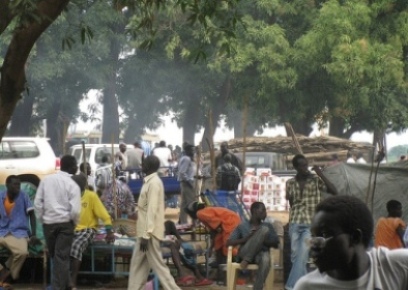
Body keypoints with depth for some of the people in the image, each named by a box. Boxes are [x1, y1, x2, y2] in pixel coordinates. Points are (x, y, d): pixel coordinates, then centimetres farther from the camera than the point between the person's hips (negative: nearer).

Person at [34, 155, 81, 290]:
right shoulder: (73, 185, -7)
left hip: (48, 223, 3)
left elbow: (37, 202, 2)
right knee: (62, 257, -1)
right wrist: (74, 223, 6)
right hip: (65, 223, -3)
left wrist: (42, 219, 12)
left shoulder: (46, 179, 4)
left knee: (54, 256, 16)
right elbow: (75, 210, -13)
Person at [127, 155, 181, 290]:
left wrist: (146, 235, -23)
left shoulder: (154, 183, -16)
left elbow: (152, 210, -21)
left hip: (150, 232, -10)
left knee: (158, 265, -6)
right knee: (137, 265, 11)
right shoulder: (150, 181, 14)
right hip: (145, 231, 10)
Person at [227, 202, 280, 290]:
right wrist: (246, 238, -7)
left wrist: (262, 240, -6)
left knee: (265, 259, -40)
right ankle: (247, 260, -28)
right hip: (245, 253, -1)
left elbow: (276, 244, 11)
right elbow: (229, 243, 7)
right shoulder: (242, 226, 17)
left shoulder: (268, 225, 22)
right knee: (264, 229, -23)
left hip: (261, 253, 2)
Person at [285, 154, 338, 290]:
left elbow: (334, 191, -12)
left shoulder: (316, 180, -1)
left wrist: (321, 174, -14)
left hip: (310, 224, -3)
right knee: (296, 256, 3)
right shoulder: (290, 183, 7)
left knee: (302, 256, -10)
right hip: (295, 223, 3)